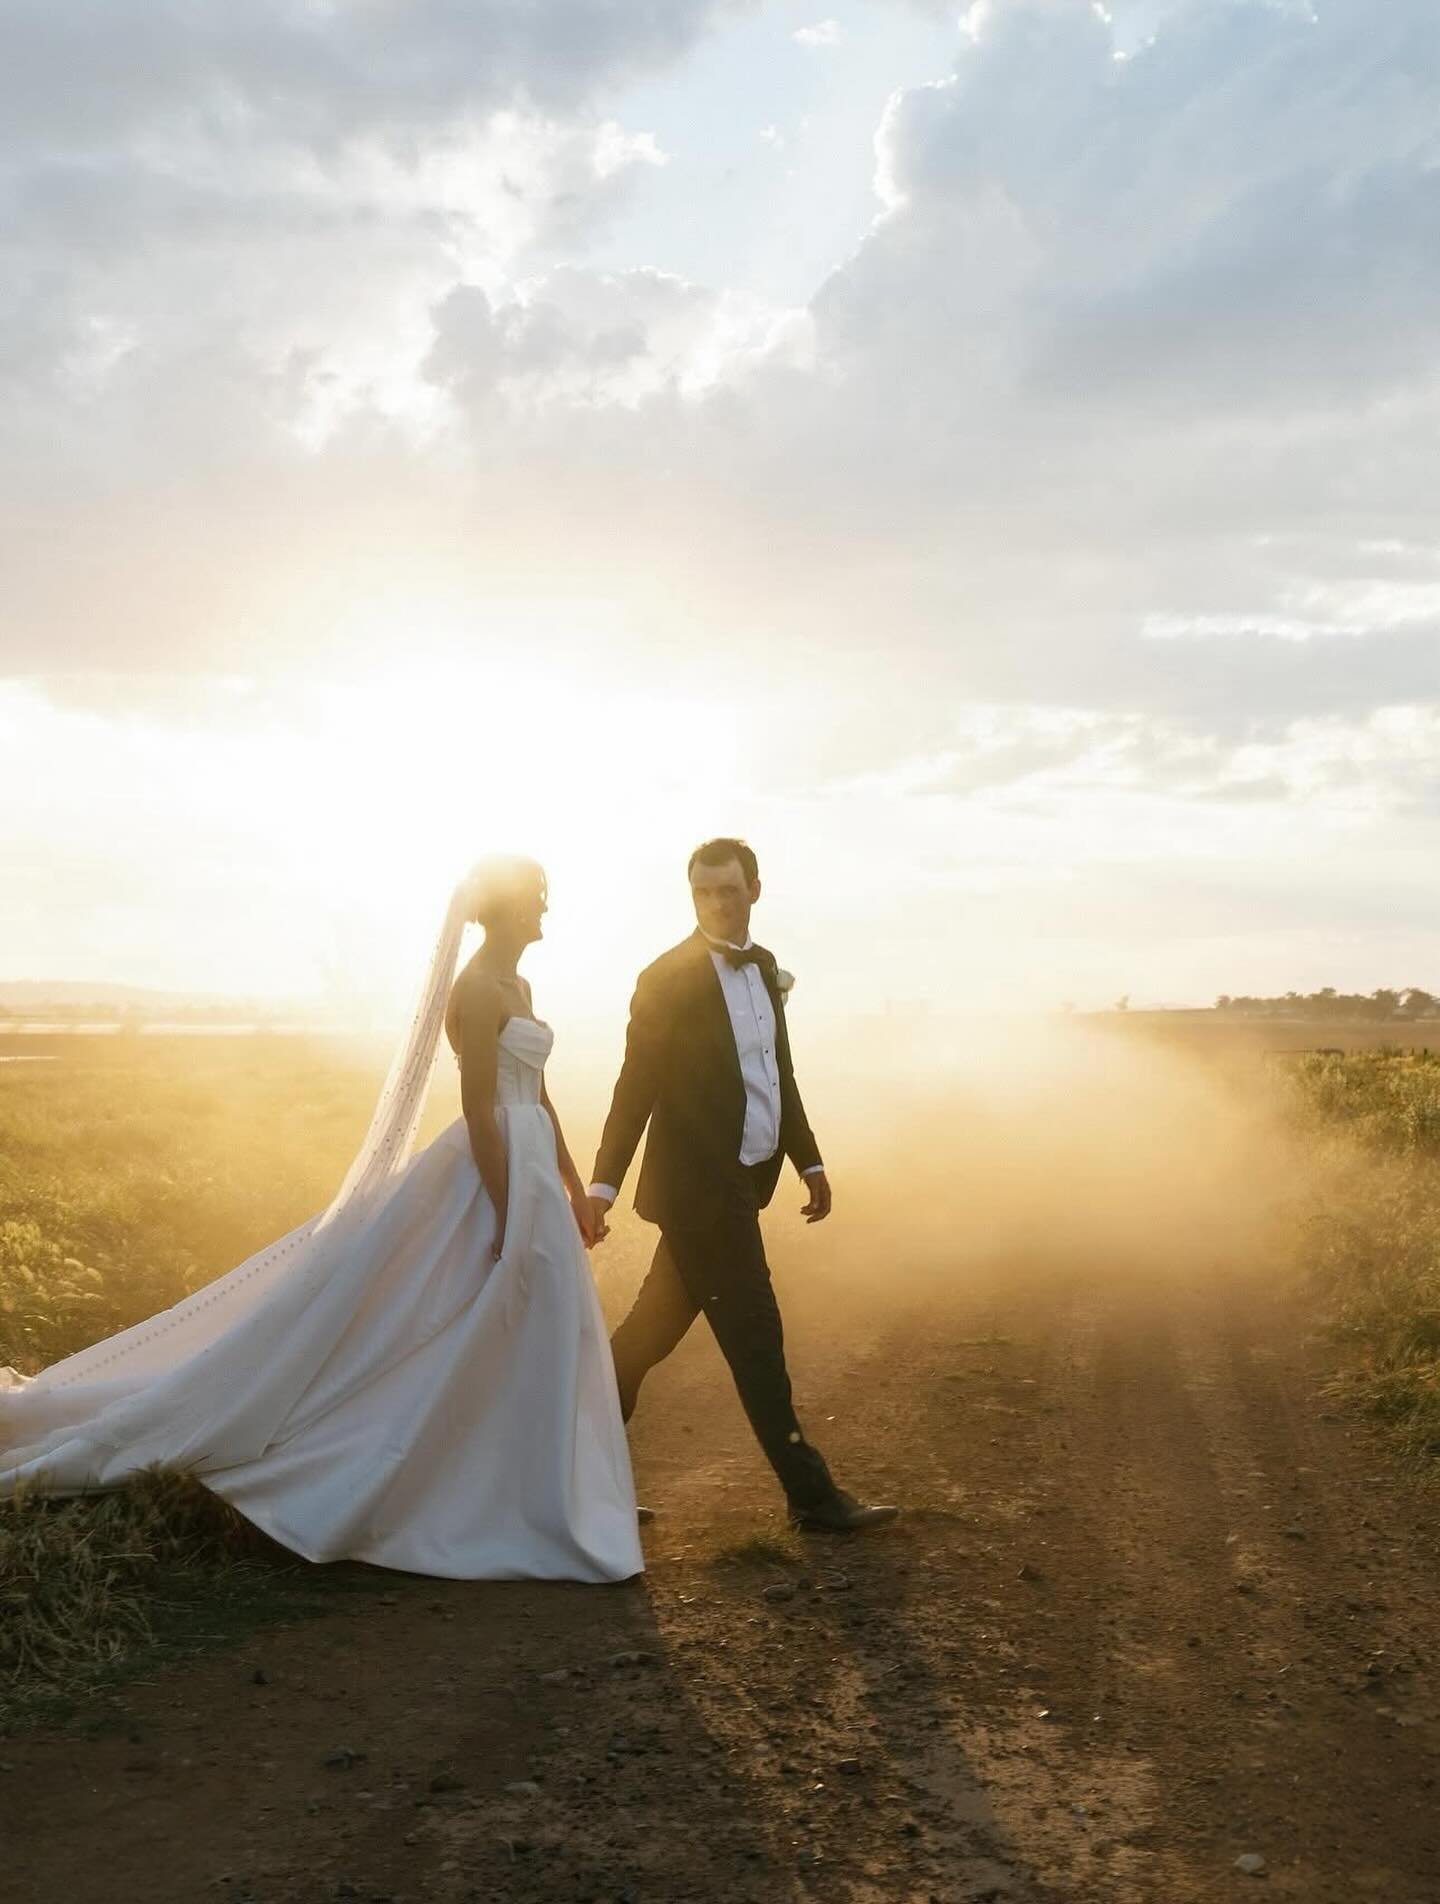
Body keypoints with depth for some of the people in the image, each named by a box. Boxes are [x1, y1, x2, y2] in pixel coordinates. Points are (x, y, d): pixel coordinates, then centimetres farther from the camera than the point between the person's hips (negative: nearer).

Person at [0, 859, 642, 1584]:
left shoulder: (517, 987, 13)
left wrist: (573, 1187, 20)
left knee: (536, 1347, 13)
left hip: (532, 1175, 10)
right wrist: (509, 1217, -21)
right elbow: (479, 1109, -21)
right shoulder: (478, 989, -16)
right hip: (493, 1177, -10)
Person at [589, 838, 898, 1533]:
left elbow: (778, 1074, 17)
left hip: (739, 1183, 8)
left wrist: (809, 1161, 17)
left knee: (656, 1325, 17)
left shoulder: (763, 965, 10)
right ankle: (811, 1493, 7)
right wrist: (602, 1186, -13)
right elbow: (636, 1088, -12)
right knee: (755, 1338, -2)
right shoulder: (667, 978, -13)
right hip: (700, 1186, -8)